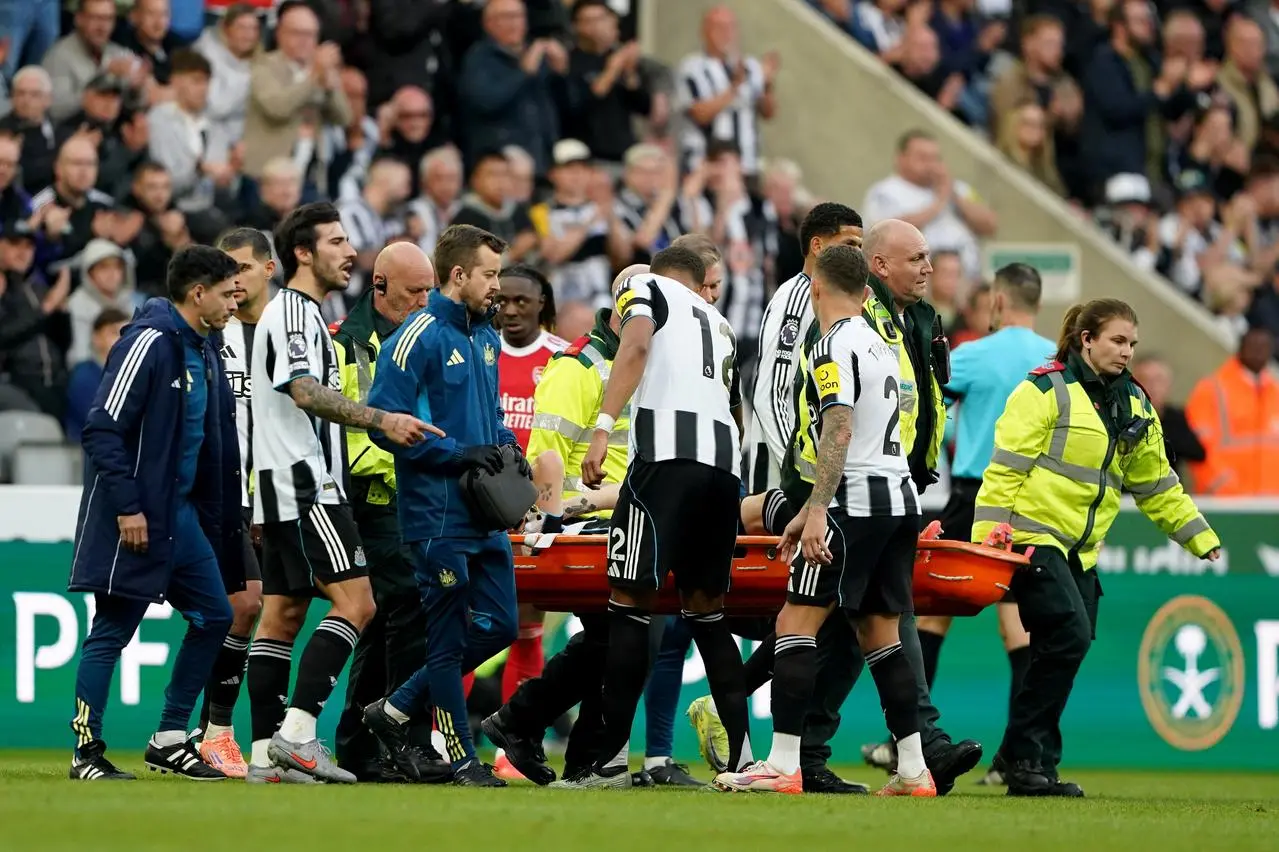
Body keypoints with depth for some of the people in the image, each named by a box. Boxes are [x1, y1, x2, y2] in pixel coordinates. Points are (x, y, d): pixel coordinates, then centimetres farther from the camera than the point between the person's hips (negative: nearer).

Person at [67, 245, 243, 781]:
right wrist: (127, 508, -22)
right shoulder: (149, 343, -14)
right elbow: (102, 429, -19)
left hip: (181, 514, 9)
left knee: (214, 616, 9)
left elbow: (217, 442, 19)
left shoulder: (203, 354, 13)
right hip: (136, 520, -9)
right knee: (113, 630, -5)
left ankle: (170, 739, 16)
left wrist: (223, 516, 14)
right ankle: (87, 753, 1)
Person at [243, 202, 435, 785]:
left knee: (283, 615, 7)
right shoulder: (292, 312, -11)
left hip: (287, 488, 11)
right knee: (355, 600, -16)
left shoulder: (301, 314, 22)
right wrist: (382, 420, -31)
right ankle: (297, 731, -21)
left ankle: (266, 753, 6)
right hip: (304, 485, -11)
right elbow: (306, 393, -25)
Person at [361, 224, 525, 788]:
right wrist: (458, 454, -19)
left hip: (485, 518, 9)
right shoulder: (418, 338, -12)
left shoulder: (486, 338, 15)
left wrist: (506, 447, 7)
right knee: (450, 636, -1)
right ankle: (462, 758, 7)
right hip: (438, 516, -9)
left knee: (499, 626, 9)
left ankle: (396, 711, 21)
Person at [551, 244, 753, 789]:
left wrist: (603, 427, -14)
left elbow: (636, 347, -5)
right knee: (705, 607, 16)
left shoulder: (644, 290, 15)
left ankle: (611, 757, -6)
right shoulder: (720, 326, 33)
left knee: (630, 600, -3)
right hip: (725, 458, 6)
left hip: (667, 452, -6)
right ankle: (741, 754, 10)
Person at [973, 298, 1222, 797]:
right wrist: (986, 537, -18)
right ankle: (1025, 757, -12)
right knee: (1069, 636, -19)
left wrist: (1201, 538, 24)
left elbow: (1155, 483, 24)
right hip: (1033, 535, -7)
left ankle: (1034, 768, 8)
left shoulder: (1134, 406, 14)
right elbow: (1005, 467, -11)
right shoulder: (1045, 391, -8)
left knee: (1069, 644, 2)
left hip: (1081, 550, 7)